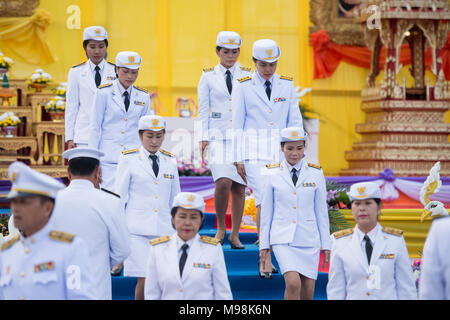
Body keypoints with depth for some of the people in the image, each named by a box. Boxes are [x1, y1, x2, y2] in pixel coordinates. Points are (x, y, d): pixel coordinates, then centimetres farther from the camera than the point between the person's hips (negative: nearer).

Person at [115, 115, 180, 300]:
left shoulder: (170, 161, 12)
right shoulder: (129, 160, 1)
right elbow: (119, 198, 3)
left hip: (164, 230, 3)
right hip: (137, 230, -3)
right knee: (144, 281, -12)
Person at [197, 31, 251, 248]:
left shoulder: (247, 76, 7)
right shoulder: (208, 77, 6)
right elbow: (203, 110, 6)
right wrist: (203, 138, -2)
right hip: (218, 137, -1)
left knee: (239, 186, 0)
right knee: (223, 182, -18)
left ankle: (235, 234, 10)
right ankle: (221, 227, 2)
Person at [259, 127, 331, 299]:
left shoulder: (315, 173, 3)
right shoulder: (273, 173, 1)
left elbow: (321, 211, 6)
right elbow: (266, 210, 6)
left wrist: (326, 244, 5)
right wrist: (264, 243, 5)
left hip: (309, 239, 2)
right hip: (283, 239, -2)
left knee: (308, 291, 2)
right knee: (293, 283, -22)